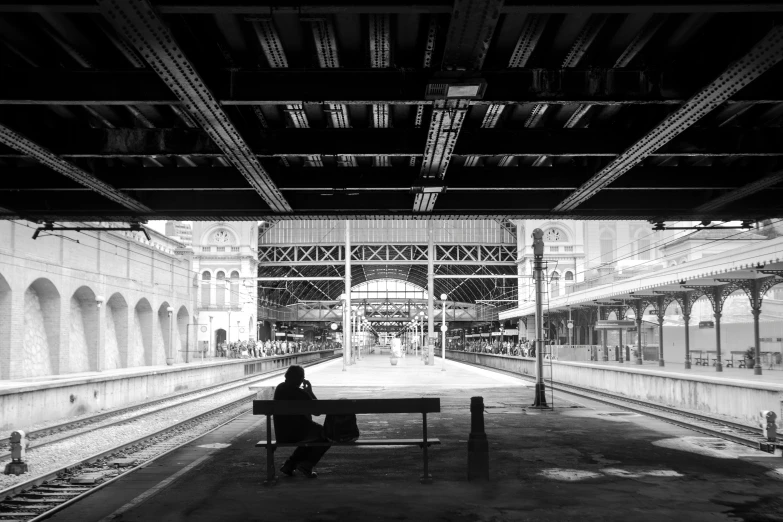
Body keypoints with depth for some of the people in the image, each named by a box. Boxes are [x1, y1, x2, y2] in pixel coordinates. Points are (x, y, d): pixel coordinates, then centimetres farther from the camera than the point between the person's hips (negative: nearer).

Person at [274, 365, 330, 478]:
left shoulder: (279, 388, 2)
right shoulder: (301, 393, -20)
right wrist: (310, 391, -4)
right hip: (297, 433, -7)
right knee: (326, 436, 12)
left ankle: (289, 465, 24)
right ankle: (306, 465, 2)